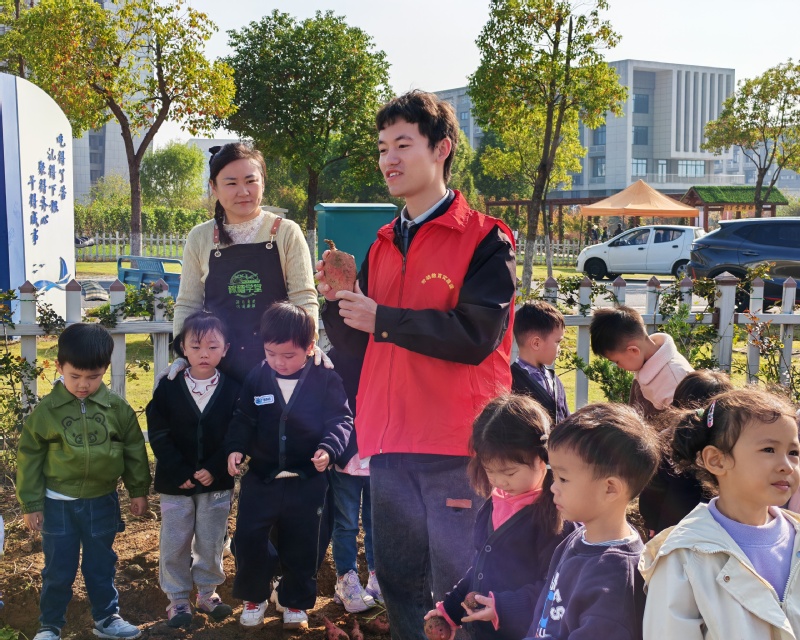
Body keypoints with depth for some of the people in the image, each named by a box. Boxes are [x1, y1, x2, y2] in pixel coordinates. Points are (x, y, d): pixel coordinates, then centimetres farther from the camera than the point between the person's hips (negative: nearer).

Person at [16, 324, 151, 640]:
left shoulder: (118, 408, -7)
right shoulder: (45, 411, -11)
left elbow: (134, 450, 4)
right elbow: (29, 457, -4)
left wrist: (138, 490, 7)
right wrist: (30, 503, -2)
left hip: (102, 502, 1)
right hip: (58, 504, -1)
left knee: (101, 566, 16)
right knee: (58, 570, 9)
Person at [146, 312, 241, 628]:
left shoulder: (233, 389, -6)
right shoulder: (168, 388, -5)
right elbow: (159, 435, -8)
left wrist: (215, 470, -16)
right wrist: (179, 472, -15)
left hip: (217, 482, 0)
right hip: (175, 483, 0)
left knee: (211, 542, 12)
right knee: (174, 543, 8)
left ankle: (207, 592, 30)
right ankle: (177, 598, 22)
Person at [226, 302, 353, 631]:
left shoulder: (326, 380, -9)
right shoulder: (256, 378, -2)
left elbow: (340, 420, -8)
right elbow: (244, 420, 2)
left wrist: (328, 448, -25)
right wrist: (236, 448, -15)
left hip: (308, 480, -1)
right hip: (261, 477, 2)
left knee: (303, 546, 9)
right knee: (248, 538, -1)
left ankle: (295, 603, 31)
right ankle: (254, 596, 24)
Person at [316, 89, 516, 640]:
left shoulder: (485, 239, -5)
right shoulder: (383, 246, 15)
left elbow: (475, 334, -18)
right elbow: (359, 344, 17)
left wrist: (381, 318, -13)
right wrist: (337, 302, -3)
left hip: (457, 447, -6)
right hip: (391, 442, 7)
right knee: (399, 584, 16)